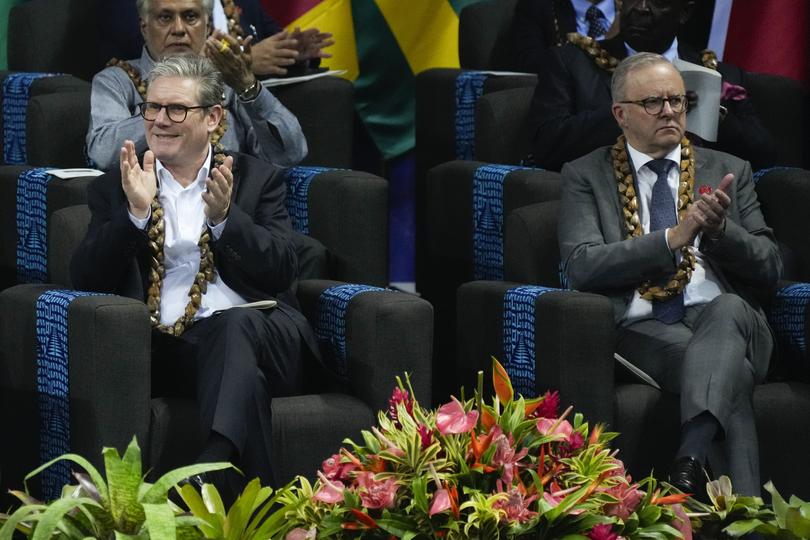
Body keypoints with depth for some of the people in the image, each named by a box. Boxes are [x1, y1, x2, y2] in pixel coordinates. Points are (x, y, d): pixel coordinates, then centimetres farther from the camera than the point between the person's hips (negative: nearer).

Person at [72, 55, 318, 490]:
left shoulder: (258, 180, 20)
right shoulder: (115, 189, 21)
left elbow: (282, 272, 6)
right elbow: (87, 279, 6)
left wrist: (224, 218, -10)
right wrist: (136, 213, -7)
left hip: (252, 330, 0)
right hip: (161, 348, 0)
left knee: (234, 325, -37)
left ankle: (217, 466, -57)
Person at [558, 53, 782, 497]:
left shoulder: (728, 172, 21)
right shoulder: (585, 177, 13)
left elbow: (769, 268, 14)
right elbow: (582, 267, -4)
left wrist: (720, 228, -7)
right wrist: (673, 238, -15)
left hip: (725, 317, 2)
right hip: (640, 331, -2)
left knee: (728, 309, -38)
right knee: (732, 370, -35)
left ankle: (690, 461, -54)